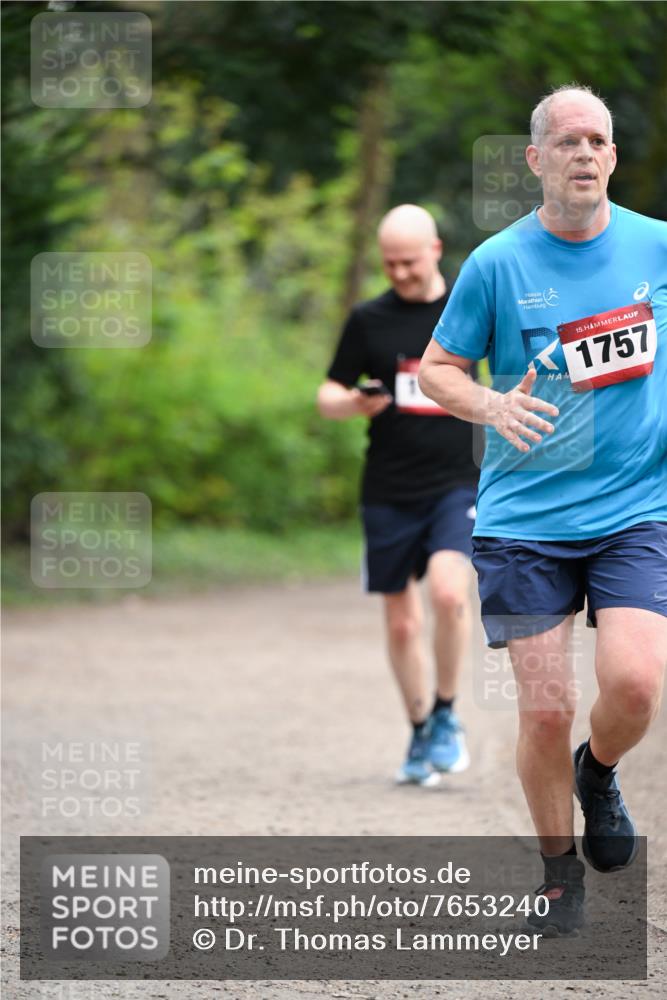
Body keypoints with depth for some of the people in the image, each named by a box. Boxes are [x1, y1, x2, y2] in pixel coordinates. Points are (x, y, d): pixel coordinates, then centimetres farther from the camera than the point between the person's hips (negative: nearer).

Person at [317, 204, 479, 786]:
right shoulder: (369, 320, 2)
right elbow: (327, 398, 7)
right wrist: (355, 404, -16)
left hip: (457, 482, -1)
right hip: (389, 492, 2)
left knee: (449, 592, -24)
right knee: (401, 623, 5)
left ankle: (446, 715, -4)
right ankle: (421, 733, 24)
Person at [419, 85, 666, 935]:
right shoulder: (497, 263, -2)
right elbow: (435, 368, 6)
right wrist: (491, 405, -14)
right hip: (524, 518, -1)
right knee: (546, 710, -4)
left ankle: (599, 774, 16)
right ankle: (559, 871, 19)